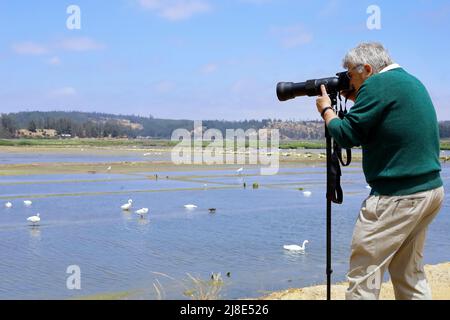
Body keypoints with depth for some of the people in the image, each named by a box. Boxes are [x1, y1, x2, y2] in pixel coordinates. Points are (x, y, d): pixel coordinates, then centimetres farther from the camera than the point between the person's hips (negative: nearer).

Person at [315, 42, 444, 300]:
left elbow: (347, 136, -11)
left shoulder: (377, 84, -12)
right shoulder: (413, 82, 16)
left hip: (398, 197, -10)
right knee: (410, 276, 17)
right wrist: (357, 101, 21)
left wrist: (326, 109, 6)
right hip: (431, 189, 10)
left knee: (363, 278, -2)